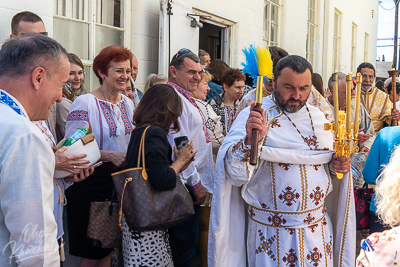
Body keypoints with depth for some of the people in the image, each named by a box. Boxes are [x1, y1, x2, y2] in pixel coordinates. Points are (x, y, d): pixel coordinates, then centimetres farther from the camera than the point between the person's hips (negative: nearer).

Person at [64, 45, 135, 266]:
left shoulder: (127, 103, 9)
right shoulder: (84, 103, -13)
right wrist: (109, 155, -24)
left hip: (121, 179, 6)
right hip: (92, 182, -6)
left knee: (109, 247, 15)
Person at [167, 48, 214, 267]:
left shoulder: (185, 98, 16)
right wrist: (195, 182, -17)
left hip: (193, 183, 10)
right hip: (186, 185, -10)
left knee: (187, 243, 18)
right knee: (185, 243, 0)